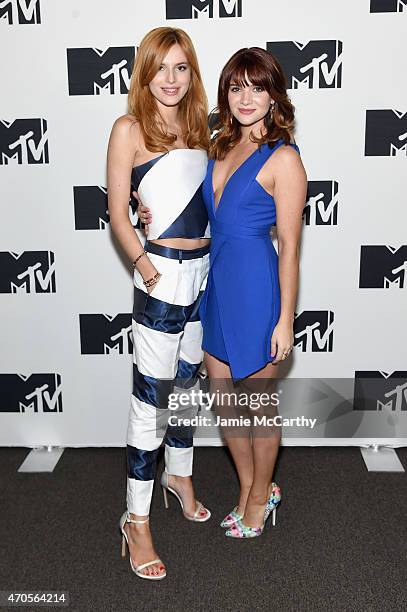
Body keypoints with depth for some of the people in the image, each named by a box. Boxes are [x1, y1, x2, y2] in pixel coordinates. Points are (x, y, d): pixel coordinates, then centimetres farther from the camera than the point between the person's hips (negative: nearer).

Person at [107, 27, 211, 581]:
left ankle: (180, 476, 40)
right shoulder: (130, 129, -6)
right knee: (152, 398, -2)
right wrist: (145, 266, -19)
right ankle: (137, 523, 12)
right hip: (164, 273, -6)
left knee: (188, 381, 18)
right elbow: (118, 212, -8)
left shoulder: (199, 126, 12)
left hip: (204, 268, 6)